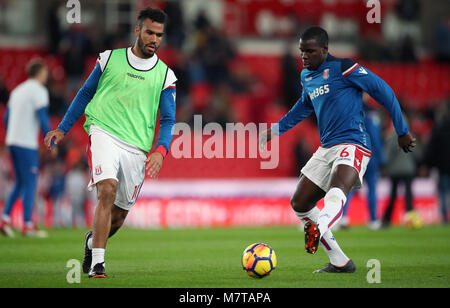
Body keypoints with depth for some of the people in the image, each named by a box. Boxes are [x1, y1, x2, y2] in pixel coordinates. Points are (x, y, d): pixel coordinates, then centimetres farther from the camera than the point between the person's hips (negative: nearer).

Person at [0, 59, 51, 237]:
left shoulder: (17, 91, 17)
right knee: (30, 184, -3)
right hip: (27, 144, -8)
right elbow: (43, 119, -14)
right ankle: (27, 226, -2)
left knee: (20, 183, 14)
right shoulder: (39, 91, -7)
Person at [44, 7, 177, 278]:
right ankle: (97, 262, -24)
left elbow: (168, 120, 8)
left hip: (137, 149, 2)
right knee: (107, 190, -26)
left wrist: (160, 150, -10)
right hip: (104, 134, -2)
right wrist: (62, 129, 16)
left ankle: (93, 240, 39)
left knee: (119, 213, 6)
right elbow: (86, 93, 18)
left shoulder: (165, 75, 8)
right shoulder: (110, 58, 8)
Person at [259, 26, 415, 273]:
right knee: (299, 204, 4)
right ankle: (340, 262, 8)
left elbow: (384, 92, -6)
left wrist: (402, 132, -3)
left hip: (352, 145, -9)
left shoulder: (342, 68, -8)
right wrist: (275, 130, 33)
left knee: (336, 191, -36)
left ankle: (318, 231, -67)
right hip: (326, 149, 9)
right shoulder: (306, 77, 15)